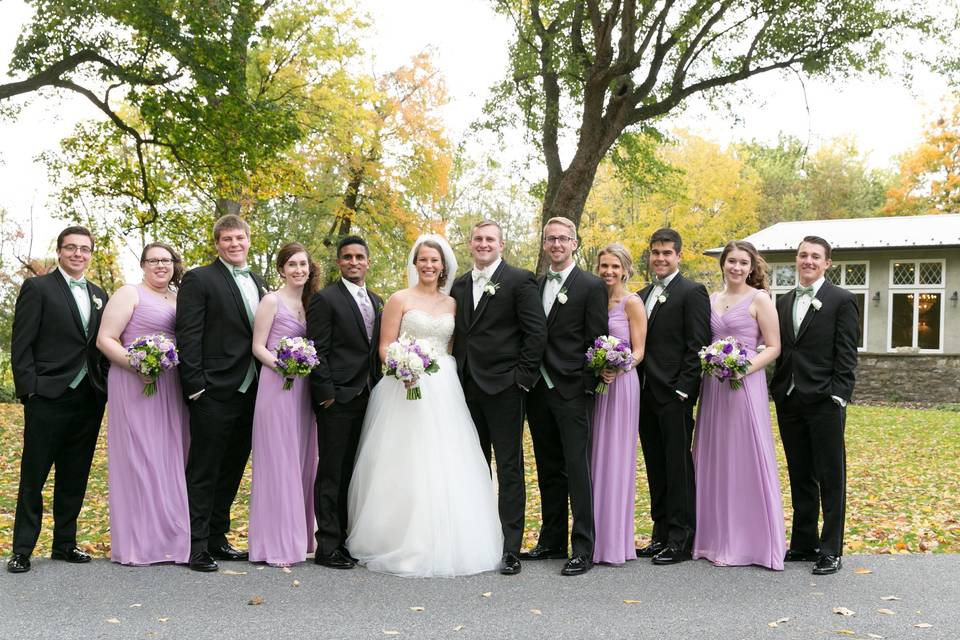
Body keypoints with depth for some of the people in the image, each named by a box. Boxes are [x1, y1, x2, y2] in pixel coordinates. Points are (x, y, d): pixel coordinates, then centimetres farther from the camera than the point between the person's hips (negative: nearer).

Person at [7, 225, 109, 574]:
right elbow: (21, 345, -6)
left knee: (75, 478, 11)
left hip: (89, 400, 5)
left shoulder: (98, 295, 15)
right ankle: (22, 550, 9)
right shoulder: (37, 288, -1)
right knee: (33, 477, 2)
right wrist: (28, 390, -13)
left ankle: (65, 544, 22)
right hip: (48, 398, -5)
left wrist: (105, 387, 6)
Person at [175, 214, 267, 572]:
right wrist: (195, 386, -17)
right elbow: (187, 336, -11)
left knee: (232, 471, 14)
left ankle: (217, 538, 24)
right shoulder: (199, 279, -5)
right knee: (203, 472, 0)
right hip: (214, 392, -7)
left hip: (249, 392, 7)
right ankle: (197, 546, 6)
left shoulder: (259, 284, 16)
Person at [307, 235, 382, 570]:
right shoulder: (325, 299, -5)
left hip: (366, 399, 6)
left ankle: (348, 539, 19)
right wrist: (326, 394, -14)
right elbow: (317, 352, -10)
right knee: (332, 475, -2)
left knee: (353, 474, 11)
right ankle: (328, 547, 4)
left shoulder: (377, 301, 16)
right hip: (337, 399, -6)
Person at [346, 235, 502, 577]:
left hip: (445, 391, 4)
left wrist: (455, 377, 0)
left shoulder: (452, 303, 14)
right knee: (406, 467, -5)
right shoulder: (400, 299, 2)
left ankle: (446, 544, 11)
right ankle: (404, 545, 4)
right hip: (406, 387, -3)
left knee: (447, 468, 1)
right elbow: (385, 346, -2)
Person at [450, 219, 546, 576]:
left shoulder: (519, 280, -4)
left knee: (509, 469, -2)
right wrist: (457, 377, 9)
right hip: (468, 388, 6)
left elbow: (536, 332, -9)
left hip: (503, 387, -6)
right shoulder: (459, 285, 14)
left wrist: (523, 377, -12)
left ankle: (511, 549, 2)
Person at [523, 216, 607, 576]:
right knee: (549, 470, 13)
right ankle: (552, 540, 22)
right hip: (539, 391, 6)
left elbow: (597, 340, -6)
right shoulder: (536, 287, 15)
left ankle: (583, 549, -2)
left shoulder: (591, 286, -3)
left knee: (577, 469, -6)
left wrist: (587, 386, -11)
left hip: (572, 392, -6)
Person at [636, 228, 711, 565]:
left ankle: (681, 540, 4)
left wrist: (681, 390, -16)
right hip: (646, 395, 7)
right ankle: (661, 534, 19)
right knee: (656, 467, 11)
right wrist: (638, 387, 9)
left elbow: (698, 346, -11)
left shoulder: (692, 293, -6)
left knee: (678, 465, -2)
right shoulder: (643, 295, 17)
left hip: (674, 395, -7)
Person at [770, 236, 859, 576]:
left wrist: (838, 396, -13)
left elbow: (846, 355, -6)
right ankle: (803, 544, 20)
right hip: (789, 401, 6)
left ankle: (831, 551, 7)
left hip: (824, 401, -5)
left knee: (831, 478, 1)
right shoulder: (784, 302, 15)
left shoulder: (842, 300, -1)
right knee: (800, 477, 12)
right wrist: (777, 391, 8)